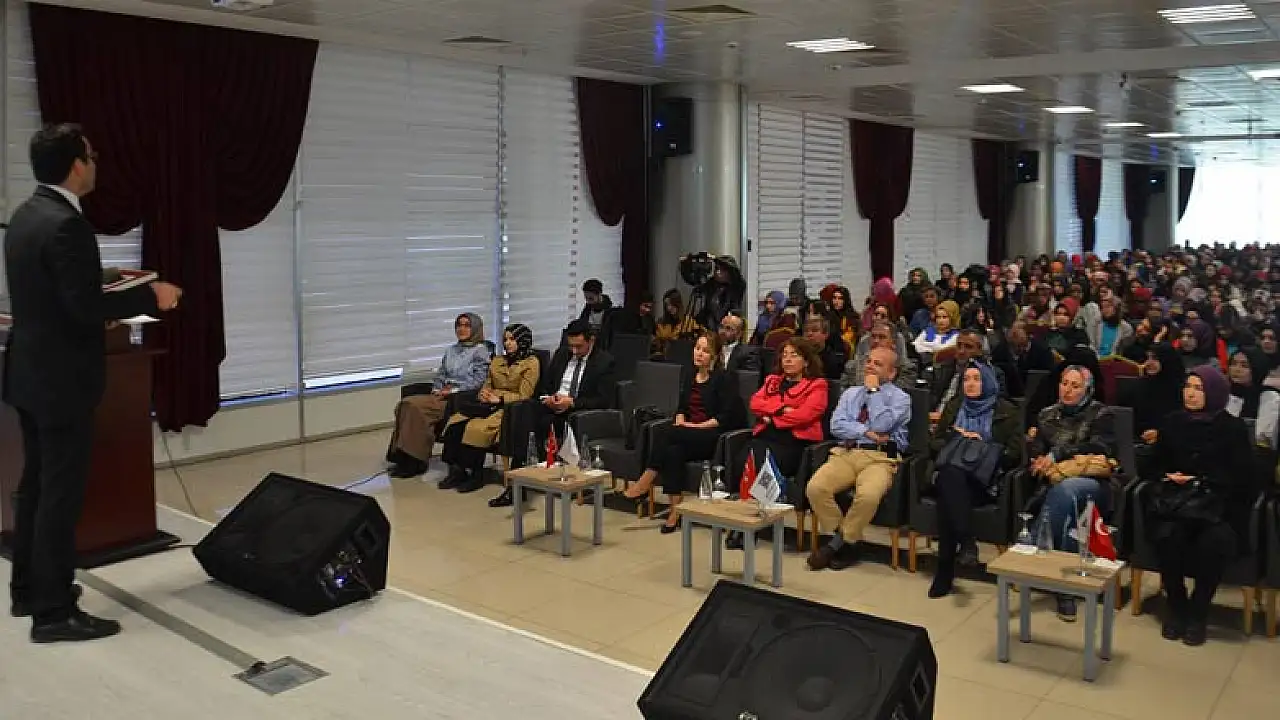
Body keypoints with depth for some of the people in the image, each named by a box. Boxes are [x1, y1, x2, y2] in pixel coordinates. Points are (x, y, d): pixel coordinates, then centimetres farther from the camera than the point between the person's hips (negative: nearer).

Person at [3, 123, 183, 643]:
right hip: (61, 378, -10)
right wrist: (150, 296, -13)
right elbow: (85, 306, -24)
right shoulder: (67, 224, -20)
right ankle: (54, 611, 5)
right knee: (62, 492, -3)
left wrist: (106, 305, 18)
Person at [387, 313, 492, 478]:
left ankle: (417, 460, -22)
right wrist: (437, 389, 3)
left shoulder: (481, 350, 2)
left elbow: (478, 380, -8)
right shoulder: (450, 350, 25)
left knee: (415, 405, -27)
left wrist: (453, 390, -14)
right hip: (443, 395, 7)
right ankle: (405, 457, -23)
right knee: (404, 404, -21)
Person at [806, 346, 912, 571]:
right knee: (815, 488, -24)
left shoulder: (900, 398, 8)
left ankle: (838, 544, -12)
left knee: (868, 495, -36)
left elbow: (881, 425, -10)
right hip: (846, 453, 4)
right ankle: (841, 539, -5)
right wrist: (867, 432, -7)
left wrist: (873, 391, 0)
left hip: (880, 458, -4)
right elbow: (836, 425, 6)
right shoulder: (851, 393, 21)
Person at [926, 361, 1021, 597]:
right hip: (951, 475, 3)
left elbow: (1014, 454, 5)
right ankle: (967, 543, -38)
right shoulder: (953, 406, 23)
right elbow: (934, 443, 19)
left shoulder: (1005, 411, 12)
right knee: (949, 474, -36)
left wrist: (982, 444, -6)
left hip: (984, 480, -3)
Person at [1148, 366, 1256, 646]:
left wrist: (1201, 481, -13)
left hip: (1219, 504, -2)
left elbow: (1240, 478, -1)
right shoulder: (1172, 423, 12)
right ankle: (1176, 607, -10)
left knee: (1215, 541, -35)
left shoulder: (1233, 428, 4)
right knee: (1167, 535, -31)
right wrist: (1170, 477, -5)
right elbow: (1157, 467, 17)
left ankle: (1198, 613, -14)